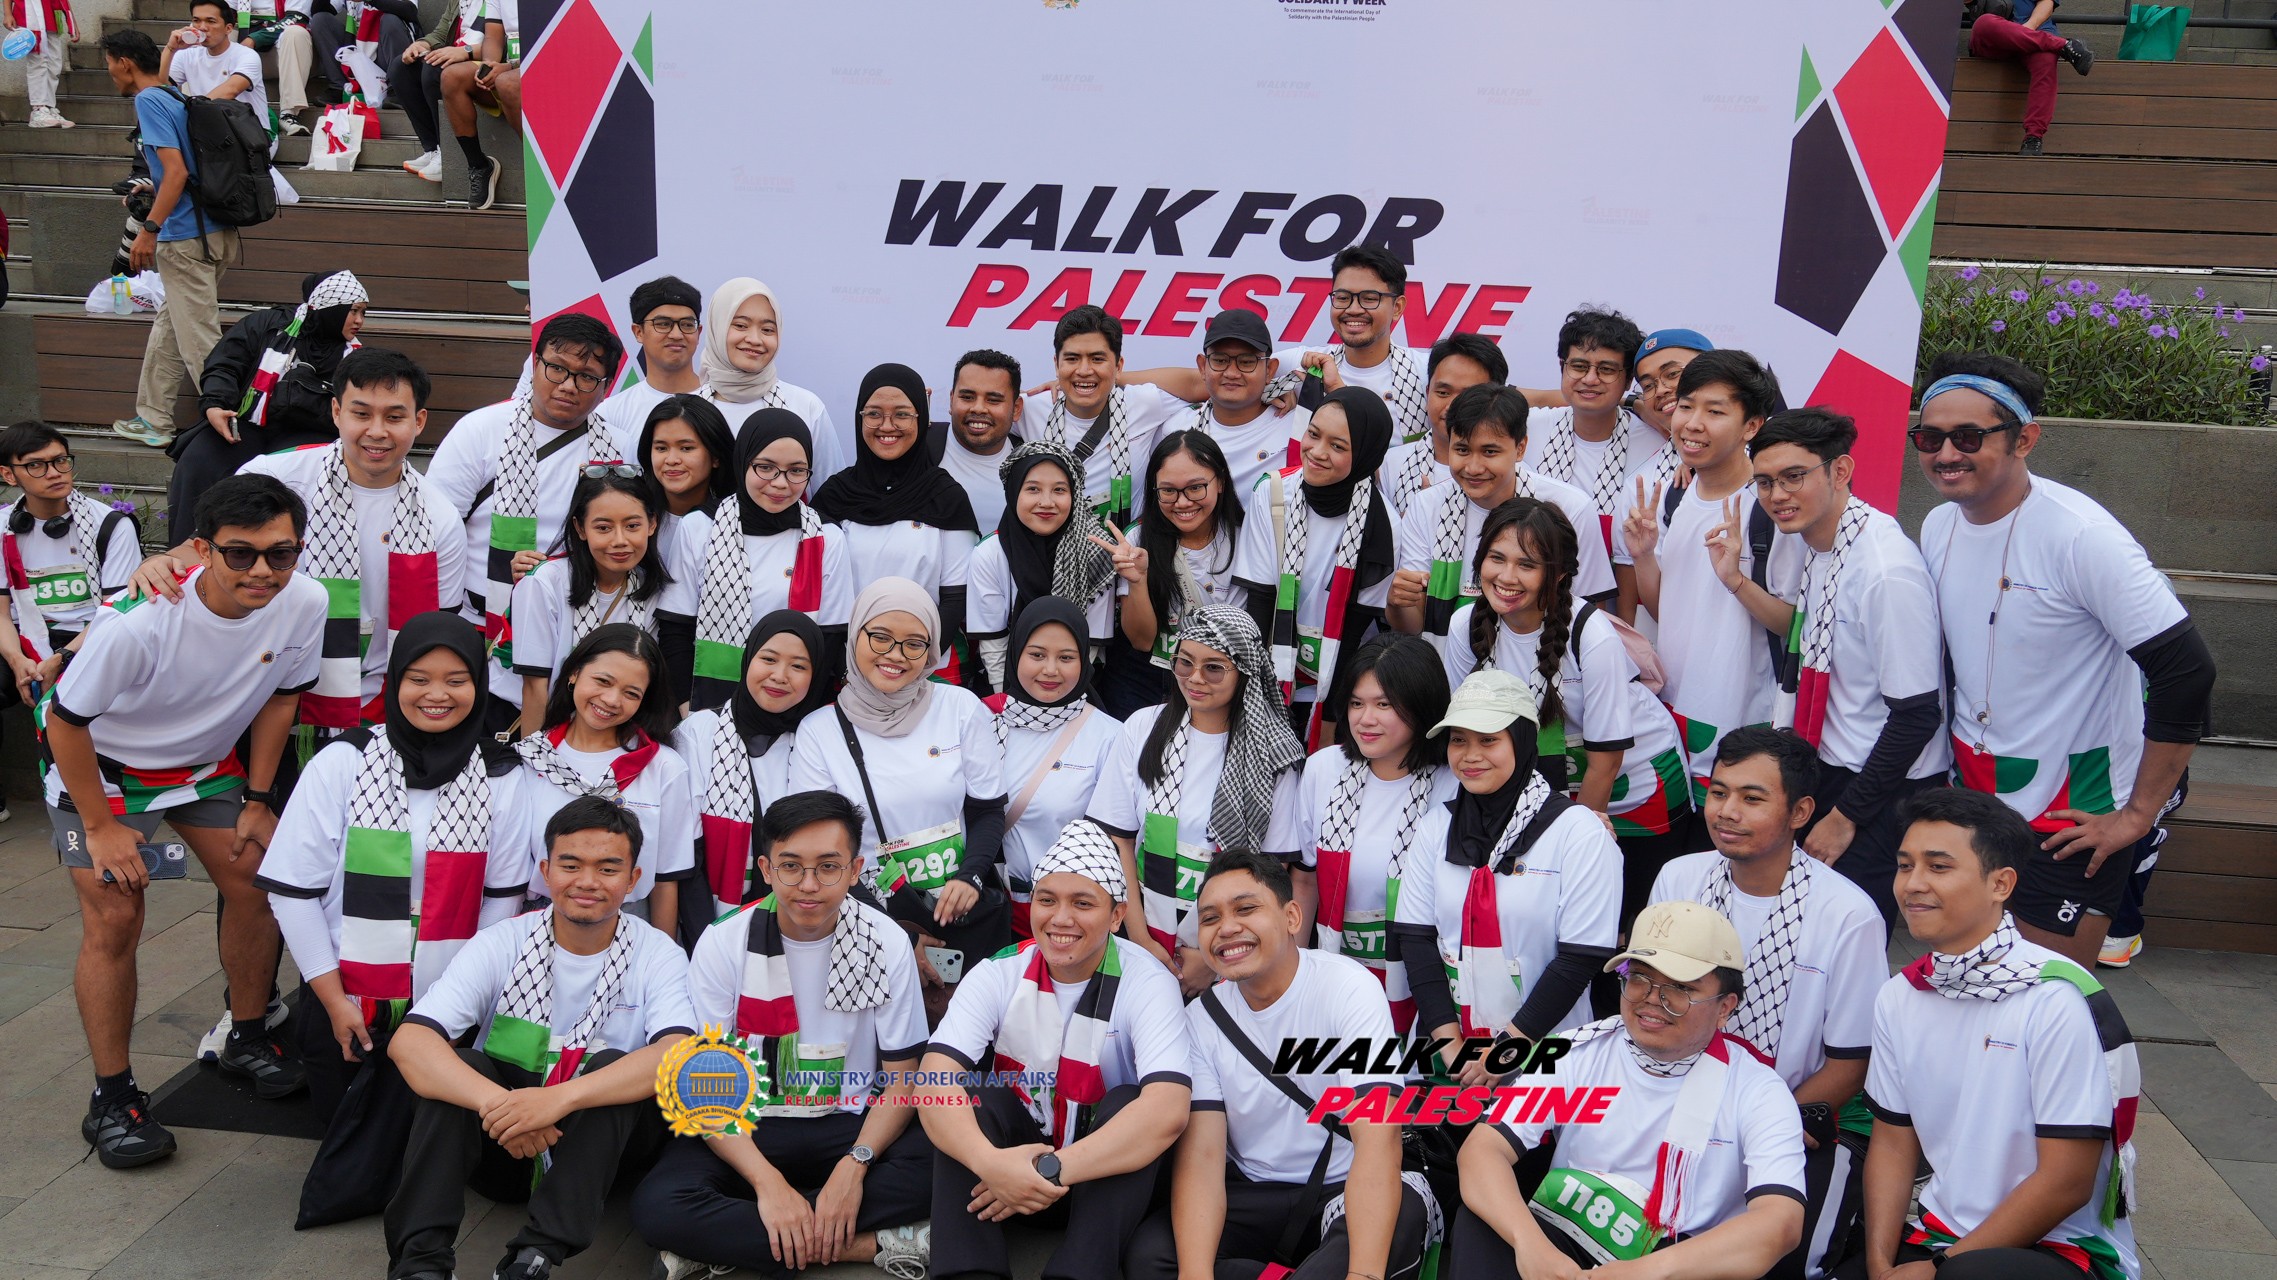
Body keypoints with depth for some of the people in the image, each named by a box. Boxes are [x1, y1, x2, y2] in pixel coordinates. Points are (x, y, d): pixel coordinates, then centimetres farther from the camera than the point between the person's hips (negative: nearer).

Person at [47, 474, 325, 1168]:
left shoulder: (304, 603, -24)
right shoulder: (138, 621, -38)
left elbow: (279, 697, -4)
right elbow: (66, 722, -22)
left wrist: (257, 798, -2)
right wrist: (100, 826, -16)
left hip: (206, 758, 5)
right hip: (99, 761, -4)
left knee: (257, 884, 0)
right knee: (113, 917, -12)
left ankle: (248, 1040, 23)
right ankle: (111, 1098, 2)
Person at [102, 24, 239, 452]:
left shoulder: (148, 101, -11)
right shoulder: (174, 97, 16)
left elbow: (176, 171, -20)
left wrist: (149, 229, -19)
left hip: (186, 236, -10)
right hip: (213, 229, 10)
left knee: (199, 339, -5)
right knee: (169, 325, 18)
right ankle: (154, 420, 27)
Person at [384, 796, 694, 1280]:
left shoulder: (657, 955, -7)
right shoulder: (503, 943, -6)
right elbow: (407, 1042, -19)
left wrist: (559, 1097, -41)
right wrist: (496, 1103, -38)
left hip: (603, 1145, -1)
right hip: (500, 1145, 1)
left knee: (612, 1065, -29)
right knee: (454, 1065, -24)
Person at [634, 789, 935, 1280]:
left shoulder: (887, 943, -6)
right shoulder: (724, 944, -8)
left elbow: (901, 1077, -4)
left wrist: (855, 1165, -22)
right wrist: (767, 1181, -23)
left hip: (854, 1129, 1)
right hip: (746, 1130, 0)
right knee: (656, 1207, -30)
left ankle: (726, 1241, -22)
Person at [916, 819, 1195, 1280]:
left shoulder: (1147, 984, -15)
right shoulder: (998, 974, -8)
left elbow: (1168, 1111, -32)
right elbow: (933, 1082, -24)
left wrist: (1052, 1170, -39)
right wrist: (989, 1162, -44)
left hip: (1107, 1178, -2)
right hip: (1013, 1155, 2)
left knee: (1130, 1104, -30)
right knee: (973, 1100, -25)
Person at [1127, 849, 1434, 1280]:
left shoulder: (1349, 987, -15)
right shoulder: (1202, 1018, -3)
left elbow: (1378, 1139, -25)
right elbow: (1200, 1156, -11)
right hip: (1251, 1196, 3)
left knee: (1406, 1215, -36)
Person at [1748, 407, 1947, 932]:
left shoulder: (1888, 570, -24)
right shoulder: (1813, 542, 2)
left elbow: (1917, 714, -20)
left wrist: (1846, 816, -14)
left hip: (1884, 790, -8)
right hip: (1826, 766, 8)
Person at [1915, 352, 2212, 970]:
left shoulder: (2081, 536, -20)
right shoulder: (1938, 526, 2)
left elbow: (2188, 673, -21)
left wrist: (2137, 815, -17)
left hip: (2070, 814, -6)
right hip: (1973, 797, 7)